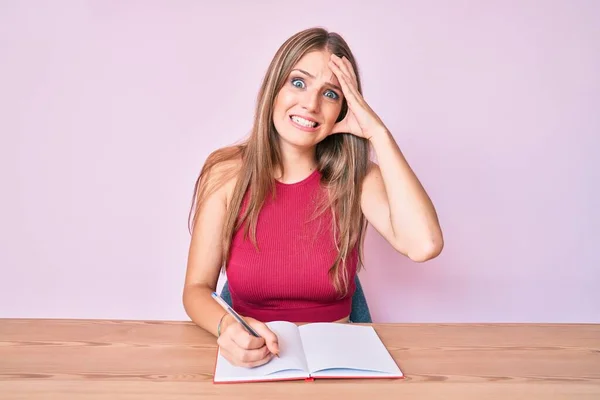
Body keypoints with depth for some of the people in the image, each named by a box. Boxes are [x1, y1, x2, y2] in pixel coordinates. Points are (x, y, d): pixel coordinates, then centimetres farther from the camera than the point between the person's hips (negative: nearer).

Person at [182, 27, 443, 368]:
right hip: (252, 360, -2)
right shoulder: (227, 173, -7)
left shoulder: (356, 178, -6)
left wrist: (378, 132, -20)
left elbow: (424, 245, -24)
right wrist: (226, 326, -28)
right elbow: (197, 288, -5)